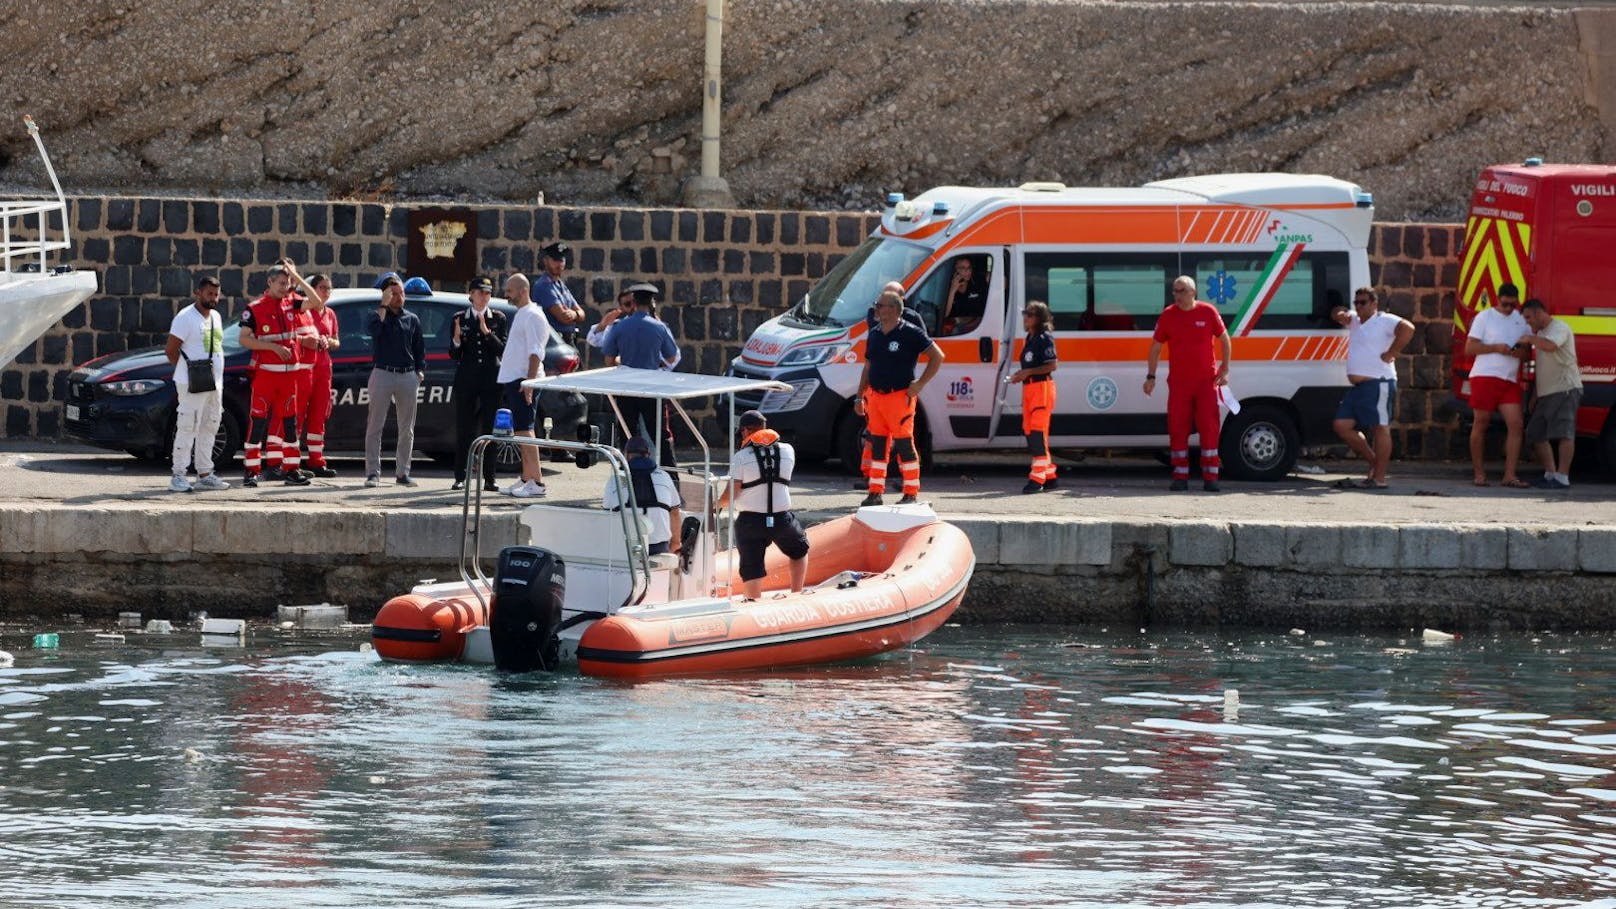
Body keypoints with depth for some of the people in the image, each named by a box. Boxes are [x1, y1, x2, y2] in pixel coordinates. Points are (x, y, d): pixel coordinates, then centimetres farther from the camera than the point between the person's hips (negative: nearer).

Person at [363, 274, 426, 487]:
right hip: (383, 373, -4)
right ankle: (373, 472, -4)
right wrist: (384, 305, -14)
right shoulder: (375, 315, 4)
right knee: (375, 426, -6)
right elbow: (374, 328, -20)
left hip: (408, 376, 4)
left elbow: (419, 348, 17)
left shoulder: (412, 319, 14)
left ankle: (402, 472, 12)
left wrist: (420, 370, 4)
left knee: (407, 429, 5)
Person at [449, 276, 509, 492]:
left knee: (489, 429, -1)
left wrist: (487, 332, -16)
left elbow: (503, 349, -2)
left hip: (490, 379, 0)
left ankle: (489, 478, 2)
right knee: (463, 429, -1)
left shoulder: (498, 318, 5)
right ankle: (460, 477, 4)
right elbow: (453, 354, 5)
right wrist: (456, 341, -16)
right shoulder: (459, 318, 6)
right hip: (466, 380, 0)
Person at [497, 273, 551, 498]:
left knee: (524, 430, -13)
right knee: (521, 431, 12)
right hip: (513, 379, 10)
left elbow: (535, 353, -19)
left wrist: (529, 382, -25)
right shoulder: (520, 315, 19)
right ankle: (526, 478, 16)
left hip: (524, 380, -10)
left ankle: (536, 482, -15)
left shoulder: (532, 316, -12)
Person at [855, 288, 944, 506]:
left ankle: (911, 494, 2)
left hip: (900, 396, -7)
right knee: (877, 445, 9)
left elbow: (937, 357, -7)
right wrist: (860, 397, 17)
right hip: (875, 396, 7)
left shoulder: (911, 333, -9)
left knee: (904, 445, -4)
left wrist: (919, 384, -10)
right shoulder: (874, 334, 12)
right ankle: (875, 493, 14)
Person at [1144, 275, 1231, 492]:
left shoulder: (1208, 312, -1)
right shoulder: (1168, 316, 2)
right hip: (1178, 382, 1)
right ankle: (1180, 477, 7)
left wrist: (1225, 369, 4)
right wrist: (1151, 376, 3)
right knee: (1177, 428, 1)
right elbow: (1156, 347, 8)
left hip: (1206, 380, -1)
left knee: (1209, 427, -3)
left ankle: (1210, 477, 1)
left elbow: (1224, 340, 10)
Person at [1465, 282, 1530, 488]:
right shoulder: (1485, 317, 1)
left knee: (1515, 424, -8)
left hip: (1510, 380, 4)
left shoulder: (1521, 320, 14)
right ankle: (1479, 474, 10)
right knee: (1481, 425, 2)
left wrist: (1521, 352, -6)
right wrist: (1496, 348, -15)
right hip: (1485, 377, -4)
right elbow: (1469, 348, -3)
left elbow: (1528, 348, 18)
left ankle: (1509, 476, -9)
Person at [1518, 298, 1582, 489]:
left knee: (1563, 433, -16)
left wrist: (1530, 339, -14)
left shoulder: (1560, 328, -8)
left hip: (1565, 389, -11)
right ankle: (1550, 475, 15)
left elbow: (1550, 346, -31)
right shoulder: (1541, 333, 22)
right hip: (1546, 394, 11)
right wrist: (1536, 395, 25)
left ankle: (1562, 478, -21)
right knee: (1537, 434, 9)